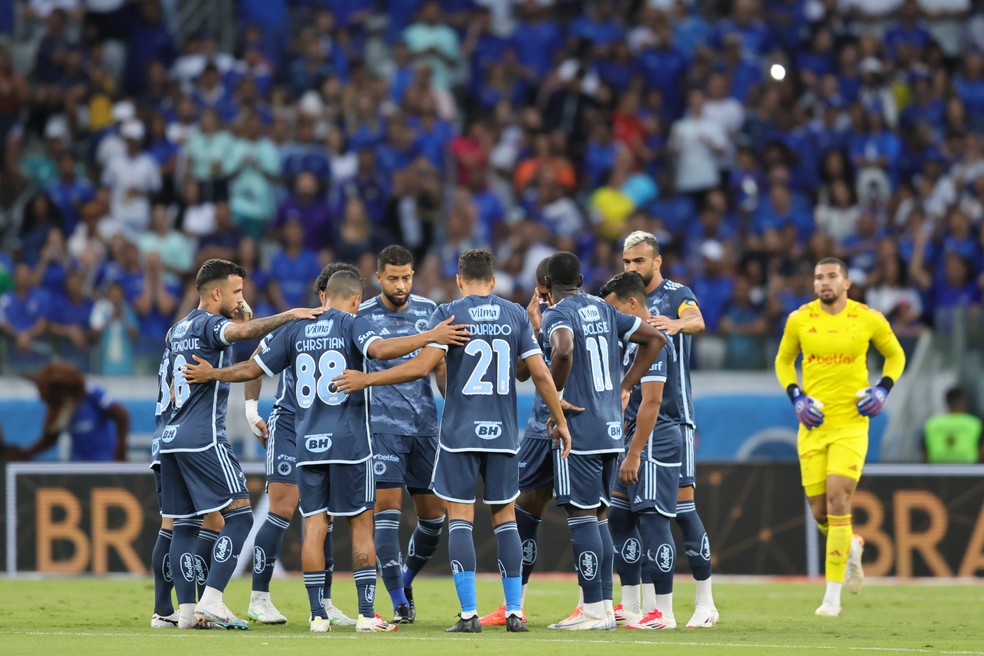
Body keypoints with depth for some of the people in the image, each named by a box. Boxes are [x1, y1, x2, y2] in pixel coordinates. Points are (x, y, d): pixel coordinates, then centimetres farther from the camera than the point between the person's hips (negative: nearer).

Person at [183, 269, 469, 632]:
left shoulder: (295, 328, 10)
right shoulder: (352, 323, -3)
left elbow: (253, 368, 13)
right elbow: (379, 349, -22)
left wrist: (211, 374, 30)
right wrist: (430, 336, -20)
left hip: (308, 445, 4)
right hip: (349, 441, -4)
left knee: (314, 526, 4)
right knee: (361, 524, 3)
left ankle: (318, 616, 1)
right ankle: (366, 614, 1)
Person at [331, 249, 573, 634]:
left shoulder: (449, 314, -4)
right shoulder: (516, 315, 5)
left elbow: (422, 365, -15)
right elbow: (540, 374, 4)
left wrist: (366, 380, -7)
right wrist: (560, 421, 15)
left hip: (460, 432, -3)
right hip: (503, 433, 3)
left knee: (460, 519, 1)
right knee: (505, 519, 10)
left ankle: (469, 614, -5)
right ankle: (514, 613, 7)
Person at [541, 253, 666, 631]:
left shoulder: (557, 315, -9)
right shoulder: (604, 310, 13)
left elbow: (564, 349, -31)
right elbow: (654, 339, 20)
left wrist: (555, 393, -15)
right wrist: (624, 387, 19)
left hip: (577, 430, -7)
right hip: (610, 429, 7)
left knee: (582, 517, -5)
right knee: (598, 516, 15)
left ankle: (594, 611, -6)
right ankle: (605, 607, 16)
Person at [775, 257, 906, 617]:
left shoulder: (869, 319, -3)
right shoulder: (799, 320, 1)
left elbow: (895, 355, 14)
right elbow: (783, 361, 16)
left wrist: (883, 388, -3)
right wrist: (796, 396, -1)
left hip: (852, 424, -3)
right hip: (813, 425, 3)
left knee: (837, 498, -17)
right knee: (819, 511, 2)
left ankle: (833, 593, -11)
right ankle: (852, 546, 39)